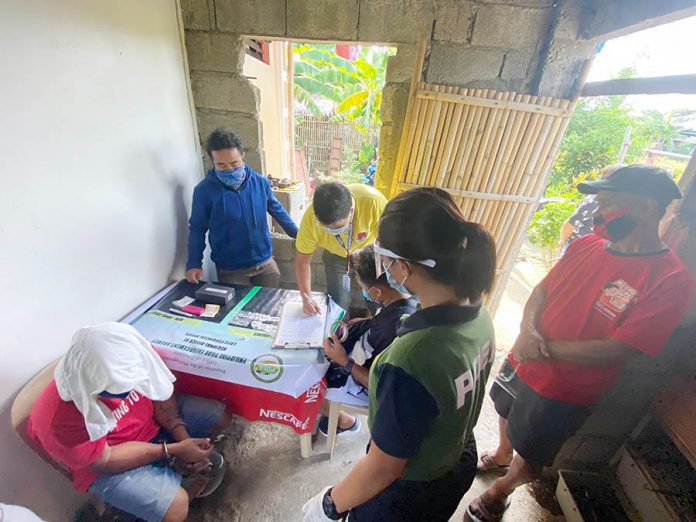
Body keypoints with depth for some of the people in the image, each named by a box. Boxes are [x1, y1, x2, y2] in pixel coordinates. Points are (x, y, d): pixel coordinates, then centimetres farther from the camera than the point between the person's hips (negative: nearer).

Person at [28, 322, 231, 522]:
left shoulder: (129, 360, -26)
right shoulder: (62, 419, -34)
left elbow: (161, 393, -11)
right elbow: (105, 460, -22)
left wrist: (183, 438, -21)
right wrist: (175, 449, -24)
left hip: (154, 421, 5)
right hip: (108, 464, -4)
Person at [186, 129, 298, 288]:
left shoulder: (260, 182, -5)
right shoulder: (204, 190, -11)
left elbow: (277, 210, 9)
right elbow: (197, 229, -3)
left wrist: (298, 234, 14)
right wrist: (194, 264, -10)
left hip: (265, 263, 3)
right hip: (230, 270, -2)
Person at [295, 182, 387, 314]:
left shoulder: (374, 203, -39)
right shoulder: (311, 218, -30)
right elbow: (302, 261, -16)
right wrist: (307, 297, -24)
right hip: (336, 255, 1)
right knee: (337, 306, 3)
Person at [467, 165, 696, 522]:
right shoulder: (587, 245, -6)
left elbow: (617, 351, -24)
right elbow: (543, 288, -1)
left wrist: (545, 348, -24)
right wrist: (528, 329, -19)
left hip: (563, 391, -5)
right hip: (522, 361, 5)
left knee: (530, 455, 20)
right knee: (507, 415, 31)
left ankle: (500, 491, 50)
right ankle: (502, 454, 63)